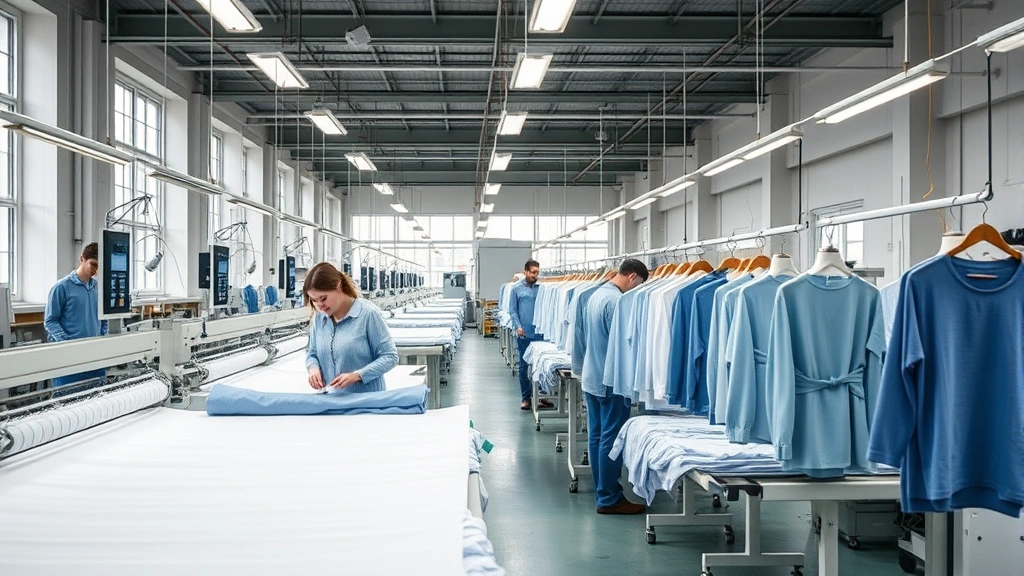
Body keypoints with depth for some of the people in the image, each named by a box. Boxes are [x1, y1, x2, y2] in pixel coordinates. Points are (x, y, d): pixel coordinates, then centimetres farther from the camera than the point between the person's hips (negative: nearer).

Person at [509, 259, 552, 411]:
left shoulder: (541, 288, 6)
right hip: (524, 334, -1)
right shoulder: (517, 289, 3)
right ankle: (526, 398, 13)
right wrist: (518, 326, -11)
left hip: (540, 333, 1)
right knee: (524, 366, 4)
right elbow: (512, 310, 2)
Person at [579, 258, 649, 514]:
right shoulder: (616, 301, -19)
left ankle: (603, 489, 22)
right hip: (610, 380, -10)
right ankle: (609, 499, 3)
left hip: (591, 377, 10)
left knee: (597, 435, 13)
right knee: (611, 439, -3)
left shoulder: (596, 294, 11)